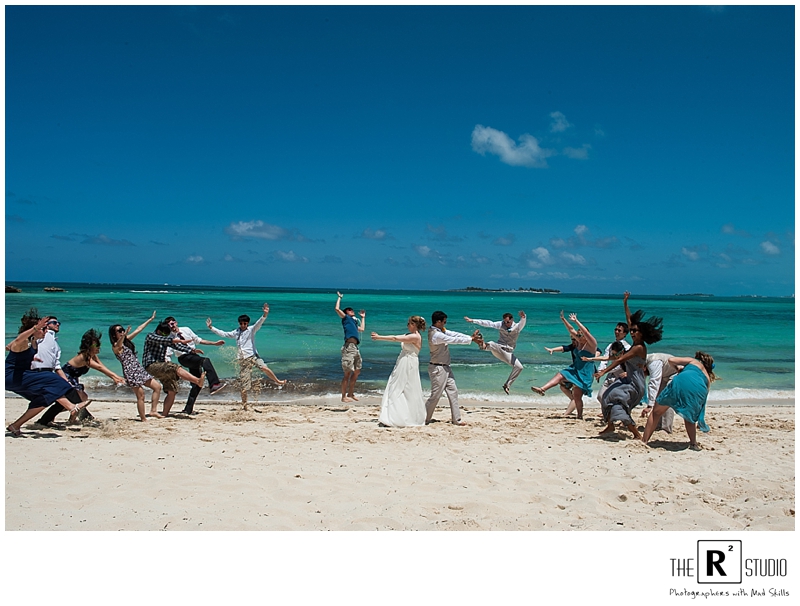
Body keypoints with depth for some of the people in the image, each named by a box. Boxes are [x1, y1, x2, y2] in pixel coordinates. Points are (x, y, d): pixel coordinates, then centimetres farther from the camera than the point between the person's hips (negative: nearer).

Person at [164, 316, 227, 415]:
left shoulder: (186, 330, 11)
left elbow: (198, 340, 19)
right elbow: (167, 355, -3)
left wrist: (214, 343, 16)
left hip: (194, 356, 6)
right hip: (184, 358, -5)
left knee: (197, 384, 3)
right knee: (205, 361, -33)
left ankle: (188, 409, 11)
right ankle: (214, 385, -40)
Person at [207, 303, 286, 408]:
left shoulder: (251, 330, 3)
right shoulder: (236, 333, 16)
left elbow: (258, 323, -14)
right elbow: (223, 334, 22)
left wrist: (265, 315, -33)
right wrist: (211, 327, 19)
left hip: (253, 356, -3)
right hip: (243, 360, 3)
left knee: (264, 368, -32)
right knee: (243, 385, 2)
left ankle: (278, 381, -14)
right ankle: (244, 405, 12)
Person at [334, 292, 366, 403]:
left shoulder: (354, 322, 29)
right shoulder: (346, 318, 8)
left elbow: (362, 329, 34)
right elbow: (336, 309, -3)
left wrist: (363, 317, 43)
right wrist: (339, 298, 9)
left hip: (355, 348, 9)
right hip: (349, 347, -9)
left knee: (357, 371, 14)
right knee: (348, 373, -8)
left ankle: (351, 394, 23)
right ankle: (344, 396, -5)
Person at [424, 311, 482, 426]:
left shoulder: (440, 331, 8)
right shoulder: (436, 335, -22)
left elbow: (453, 334, 4)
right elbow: (454, 340, -20)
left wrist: (472, 337, -5)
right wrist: (471, 339, -12)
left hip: (445, 368, 10)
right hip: (438, 368, -10)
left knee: (453, 392, 11)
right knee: (436, 395, -3)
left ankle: (456, 419, 17)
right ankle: (424, 419, 9)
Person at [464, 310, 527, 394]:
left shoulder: (517, 327, 0)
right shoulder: (501, 324, 4)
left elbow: (522, 324, -23)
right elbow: (488, 323, 2)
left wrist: (523, 318, -48)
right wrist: (472, 320, -3)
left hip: (507, 353, 1)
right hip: (498, 349, -1)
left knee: (519, 367, -12)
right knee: (492, 344, -35)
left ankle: (507, 385, -3)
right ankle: (484, 345, -73)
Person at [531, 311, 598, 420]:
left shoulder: (592, 344, -12)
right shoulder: (579, 343, 9)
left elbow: (585, 332, -27)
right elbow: (571, 330, 7)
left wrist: (576, 321, -29)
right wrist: (563, 319, 0)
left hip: (584, 373, -8)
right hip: (574, 369, 8)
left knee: (577, 396, -7)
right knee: (559, 375, -11)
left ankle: (580, 415, 8)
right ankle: (542, 389, -24)